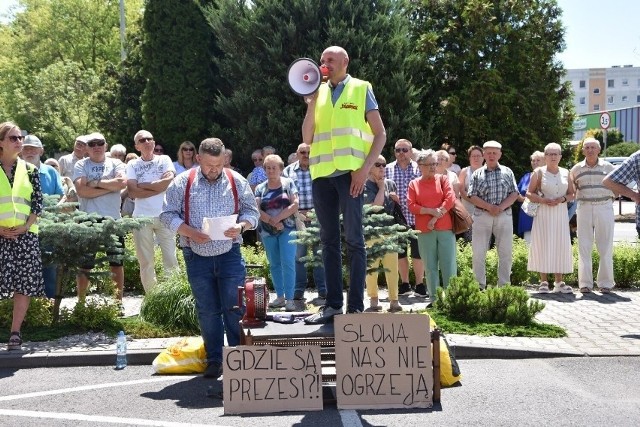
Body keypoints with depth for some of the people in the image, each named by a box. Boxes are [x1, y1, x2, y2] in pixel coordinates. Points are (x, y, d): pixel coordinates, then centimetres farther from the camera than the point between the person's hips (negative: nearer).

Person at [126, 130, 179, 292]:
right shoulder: (132, 165, 5)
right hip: (141, 218, 1)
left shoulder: (164, 160, 7)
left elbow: (170, 181, -11)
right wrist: (159, 188, -9)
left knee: (170, 259, -1)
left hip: (165, 216, 0)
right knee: (145, 262, 6)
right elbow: (132, 192, -6)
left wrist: (143, 185, -7)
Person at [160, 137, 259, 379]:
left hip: (229, 254, 0)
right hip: (197, 257, 0)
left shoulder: (236, 181, 2)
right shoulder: (182, 183, 0)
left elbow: (251, 210, 8)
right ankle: (214, 361, 19)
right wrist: (189, 232, -15)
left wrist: (241, 226, -14)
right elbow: (168, 214, 0)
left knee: (235, 308, -1)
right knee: (207, 311, 9)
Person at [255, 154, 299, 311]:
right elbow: (256, 209, -2)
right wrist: (271, 221, -15)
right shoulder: (260, 188, 8)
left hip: (287, 229, -3)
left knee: (287, 262, -12)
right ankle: (280, 297, 17)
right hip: (267, 232, 3)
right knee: (274, 264, 8)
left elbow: (295, 205, -8)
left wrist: (278, 218, -14)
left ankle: (289, 299, -9)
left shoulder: (288, 183, 2)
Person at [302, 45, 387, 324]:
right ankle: (333, 304, 12)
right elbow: (306, 139, 11)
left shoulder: (361, 89, 6)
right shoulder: (319, 93, 17)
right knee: (329, 241, 7)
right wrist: (311, 104, -1)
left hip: (350, 173, -4)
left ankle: (356, 307, -1)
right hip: (321, 174, 5)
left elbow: (380, 134, 2)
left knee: (353, 240, -4)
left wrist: (364, 169, -10)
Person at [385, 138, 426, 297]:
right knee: (399, 252, 10)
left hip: (415, 217, -2)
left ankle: (419, 284, 14)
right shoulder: (388, 169, 6)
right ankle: (404, 284, 23)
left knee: (417, 252, 2)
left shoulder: (418, 168, 3)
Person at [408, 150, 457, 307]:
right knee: (430, 266, 3)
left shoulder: (443, 179, 9)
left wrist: (436, 217, -10)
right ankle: (434, 298, 8)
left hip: (445, 228, 0)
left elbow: (450, 198, -4)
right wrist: (431, 211, -13)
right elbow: (411, 206, 0)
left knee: (448, 264, -2)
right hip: (425, 230, 1)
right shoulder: (414, 184, 10)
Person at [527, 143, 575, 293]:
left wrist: (562, 199, -8)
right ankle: (544, 282, 1)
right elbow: (529, 193, 1)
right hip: (544, 213, -3)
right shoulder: (539, 172, 2)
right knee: (543, 245, -5)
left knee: (561, 245, 1)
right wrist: (542, 200, -15)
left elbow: (571, 194, 13)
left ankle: (559, 282, 7)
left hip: (561, 214, 3)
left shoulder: (565, 173, 11)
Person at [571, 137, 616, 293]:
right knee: (584, 247, 0)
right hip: (584, 209, 1)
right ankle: (585, 283, 4)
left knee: (605, 248, 1)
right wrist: (578, 198, 7)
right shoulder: (576, 169, 7)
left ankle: (605, 283, 8)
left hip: (604, 208, -1)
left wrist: (611, 197, 5)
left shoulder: (608, 167, 3)